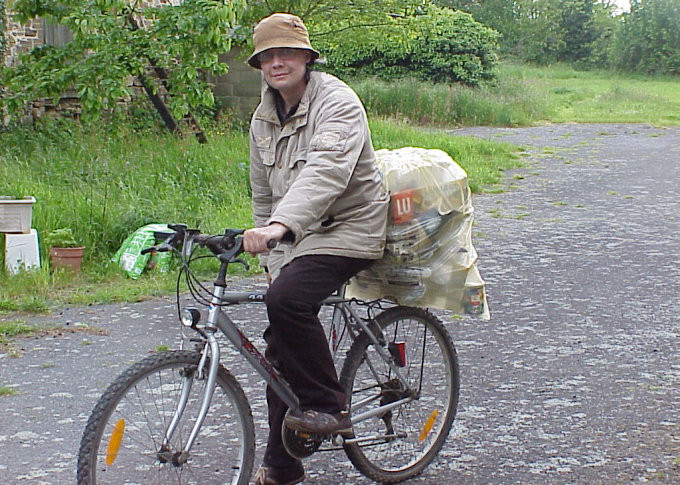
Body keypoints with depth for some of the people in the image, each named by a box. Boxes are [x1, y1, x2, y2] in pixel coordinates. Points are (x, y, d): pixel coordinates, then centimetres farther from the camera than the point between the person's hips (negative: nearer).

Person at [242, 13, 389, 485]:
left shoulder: (338, 102, -16)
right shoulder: (264, 118, 9)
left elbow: (326, 171, -35)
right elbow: (264, 195, 15)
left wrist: (280, 225, -49)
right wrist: (273, 264, 7)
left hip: (349, 228, -8)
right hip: (297, 236, 8)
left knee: (288, 299, -32)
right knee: (281, 344, 5)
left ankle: (328, 407, -14)